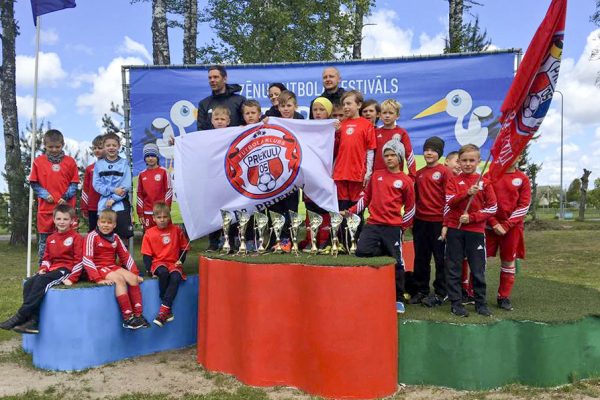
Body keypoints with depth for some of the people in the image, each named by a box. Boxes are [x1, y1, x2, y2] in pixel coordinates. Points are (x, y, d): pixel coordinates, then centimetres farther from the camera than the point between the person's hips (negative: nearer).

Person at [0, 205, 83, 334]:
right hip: (52, 269, 7)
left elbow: (78, 260, -10)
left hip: (65, 269, -7)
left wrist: (72, 278, -18)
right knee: (28, 284, -18)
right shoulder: (51, 238, 16)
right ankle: (33, 320, -24)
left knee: (40, 282, -29)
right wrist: (43, 269, -1)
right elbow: (47, 257, 21)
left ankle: (20, 316, -25)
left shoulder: (76, 237, -6)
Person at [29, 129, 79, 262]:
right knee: (44, 240, 8)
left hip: (66, 207, 0)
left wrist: (66, 197, -8)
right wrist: (45, 195, -9)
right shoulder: (38, 161, 4)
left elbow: (74, 183, 5)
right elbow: (34, 183, 6)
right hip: (46, 208, 0)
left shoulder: (70, 161, 4)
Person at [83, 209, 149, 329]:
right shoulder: (92, 236, -8)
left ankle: (138, 315, -17)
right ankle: (128, 318, -30)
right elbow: (87, 259, -17)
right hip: (98, 268, -6)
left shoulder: (115, 237, 10)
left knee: (133, 278, -17)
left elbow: (126, 256, 13)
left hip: (112, 267, 6)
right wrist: (98, 279, -26)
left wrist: (135, 273, 4)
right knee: (119, 279, -29)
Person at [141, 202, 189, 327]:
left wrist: (181, 260, -1)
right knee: (163, 272, -36)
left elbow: (183, 247, 16)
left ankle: (163, 310, -31)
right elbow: (147, 254, 2)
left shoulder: (176, 230, 7)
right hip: (158, 262, -1)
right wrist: (150, 270, -10)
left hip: (174, 263, 1)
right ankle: (168, 309, -23)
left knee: (176, 277, -32)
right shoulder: (149, 233, 2)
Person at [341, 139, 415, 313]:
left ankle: (398, 299, 18)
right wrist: (350, 211, 7)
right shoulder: (376, 176, 11)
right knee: (361, 252, -14)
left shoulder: (405, 181, 2)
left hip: (393, 227, -2)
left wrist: (403, 227, 8)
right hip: (372, 225, 2)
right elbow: (366, 198, 16)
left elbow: (410, 207, 8)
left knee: (396, 262, 3)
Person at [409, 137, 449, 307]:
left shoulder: (444, 172, -5)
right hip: (420, 221, 6)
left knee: (440, 258, 6)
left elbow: (448, 198, -7)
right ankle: (420, 290, 25)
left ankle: (440, 293, 17)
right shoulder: (419, 173, 12)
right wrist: (412, 219, 14)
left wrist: (446, 222, -11)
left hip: (438, 221, -5)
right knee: (420, 258, 12)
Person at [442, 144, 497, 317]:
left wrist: (472, 217, -12)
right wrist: (467, 193, -24)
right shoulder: (453, 181, 4)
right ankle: (456, 303, 13)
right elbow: (450, 202, -9)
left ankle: (481, 303, 20)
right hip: (454, 230, 0)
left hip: (476, 231, 0)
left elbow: (492, 207, -1)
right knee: (454, 269, 4)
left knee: (478, 270, 6)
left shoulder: (484, 182, 3)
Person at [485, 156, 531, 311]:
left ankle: (504, 296, 19)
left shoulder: (522, 179, 2)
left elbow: (524, 205, -3)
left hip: (512, 226, 1)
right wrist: (494, 223, -11)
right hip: (489, 225, -1)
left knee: (508, 260, 7)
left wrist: (507, 225, -10)